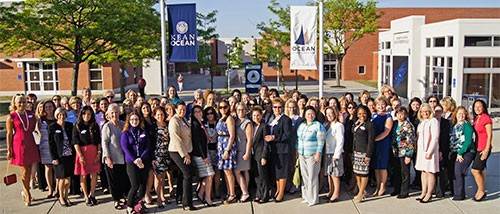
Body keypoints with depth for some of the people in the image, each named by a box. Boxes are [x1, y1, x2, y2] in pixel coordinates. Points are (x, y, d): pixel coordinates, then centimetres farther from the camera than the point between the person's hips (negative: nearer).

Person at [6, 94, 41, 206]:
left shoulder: (30, 114, 5)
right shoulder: (11, 117, -5)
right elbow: (9, 134, -6)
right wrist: (9, 150, -8)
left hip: (30, 144, 4)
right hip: (18, 145, -4)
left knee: (29, 169, 9)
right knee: (24, 170, 1)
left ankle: (25, 191, 27)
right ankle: (27, 193, 16)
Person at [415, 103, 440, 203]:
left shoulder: (433, 121, -8)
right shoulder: (421, 123, 17)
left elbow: (435, 138, -14)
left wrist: (429, 151, -18)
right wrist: (417, 149, 10)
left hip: (429, 150, -8)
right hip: (421, 150, 8)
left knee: (430, 171, -4)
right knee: (423, 171, 11)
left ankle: (429, 194, 1)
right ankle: (423, 192, 17)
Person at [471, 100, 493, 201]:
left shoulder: (486, 118, -12)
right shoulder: (476, 118, 11)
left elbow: (490, 135, -14)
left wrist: (486, 150, -17)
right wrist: (474, 147, 11)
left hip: (484, 149, -8)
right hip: (477, 148, 8)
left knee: (475, 170, -8)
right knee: (480, 171, 12)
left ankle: (481, 191, 6)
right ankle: (481, 191, 21)